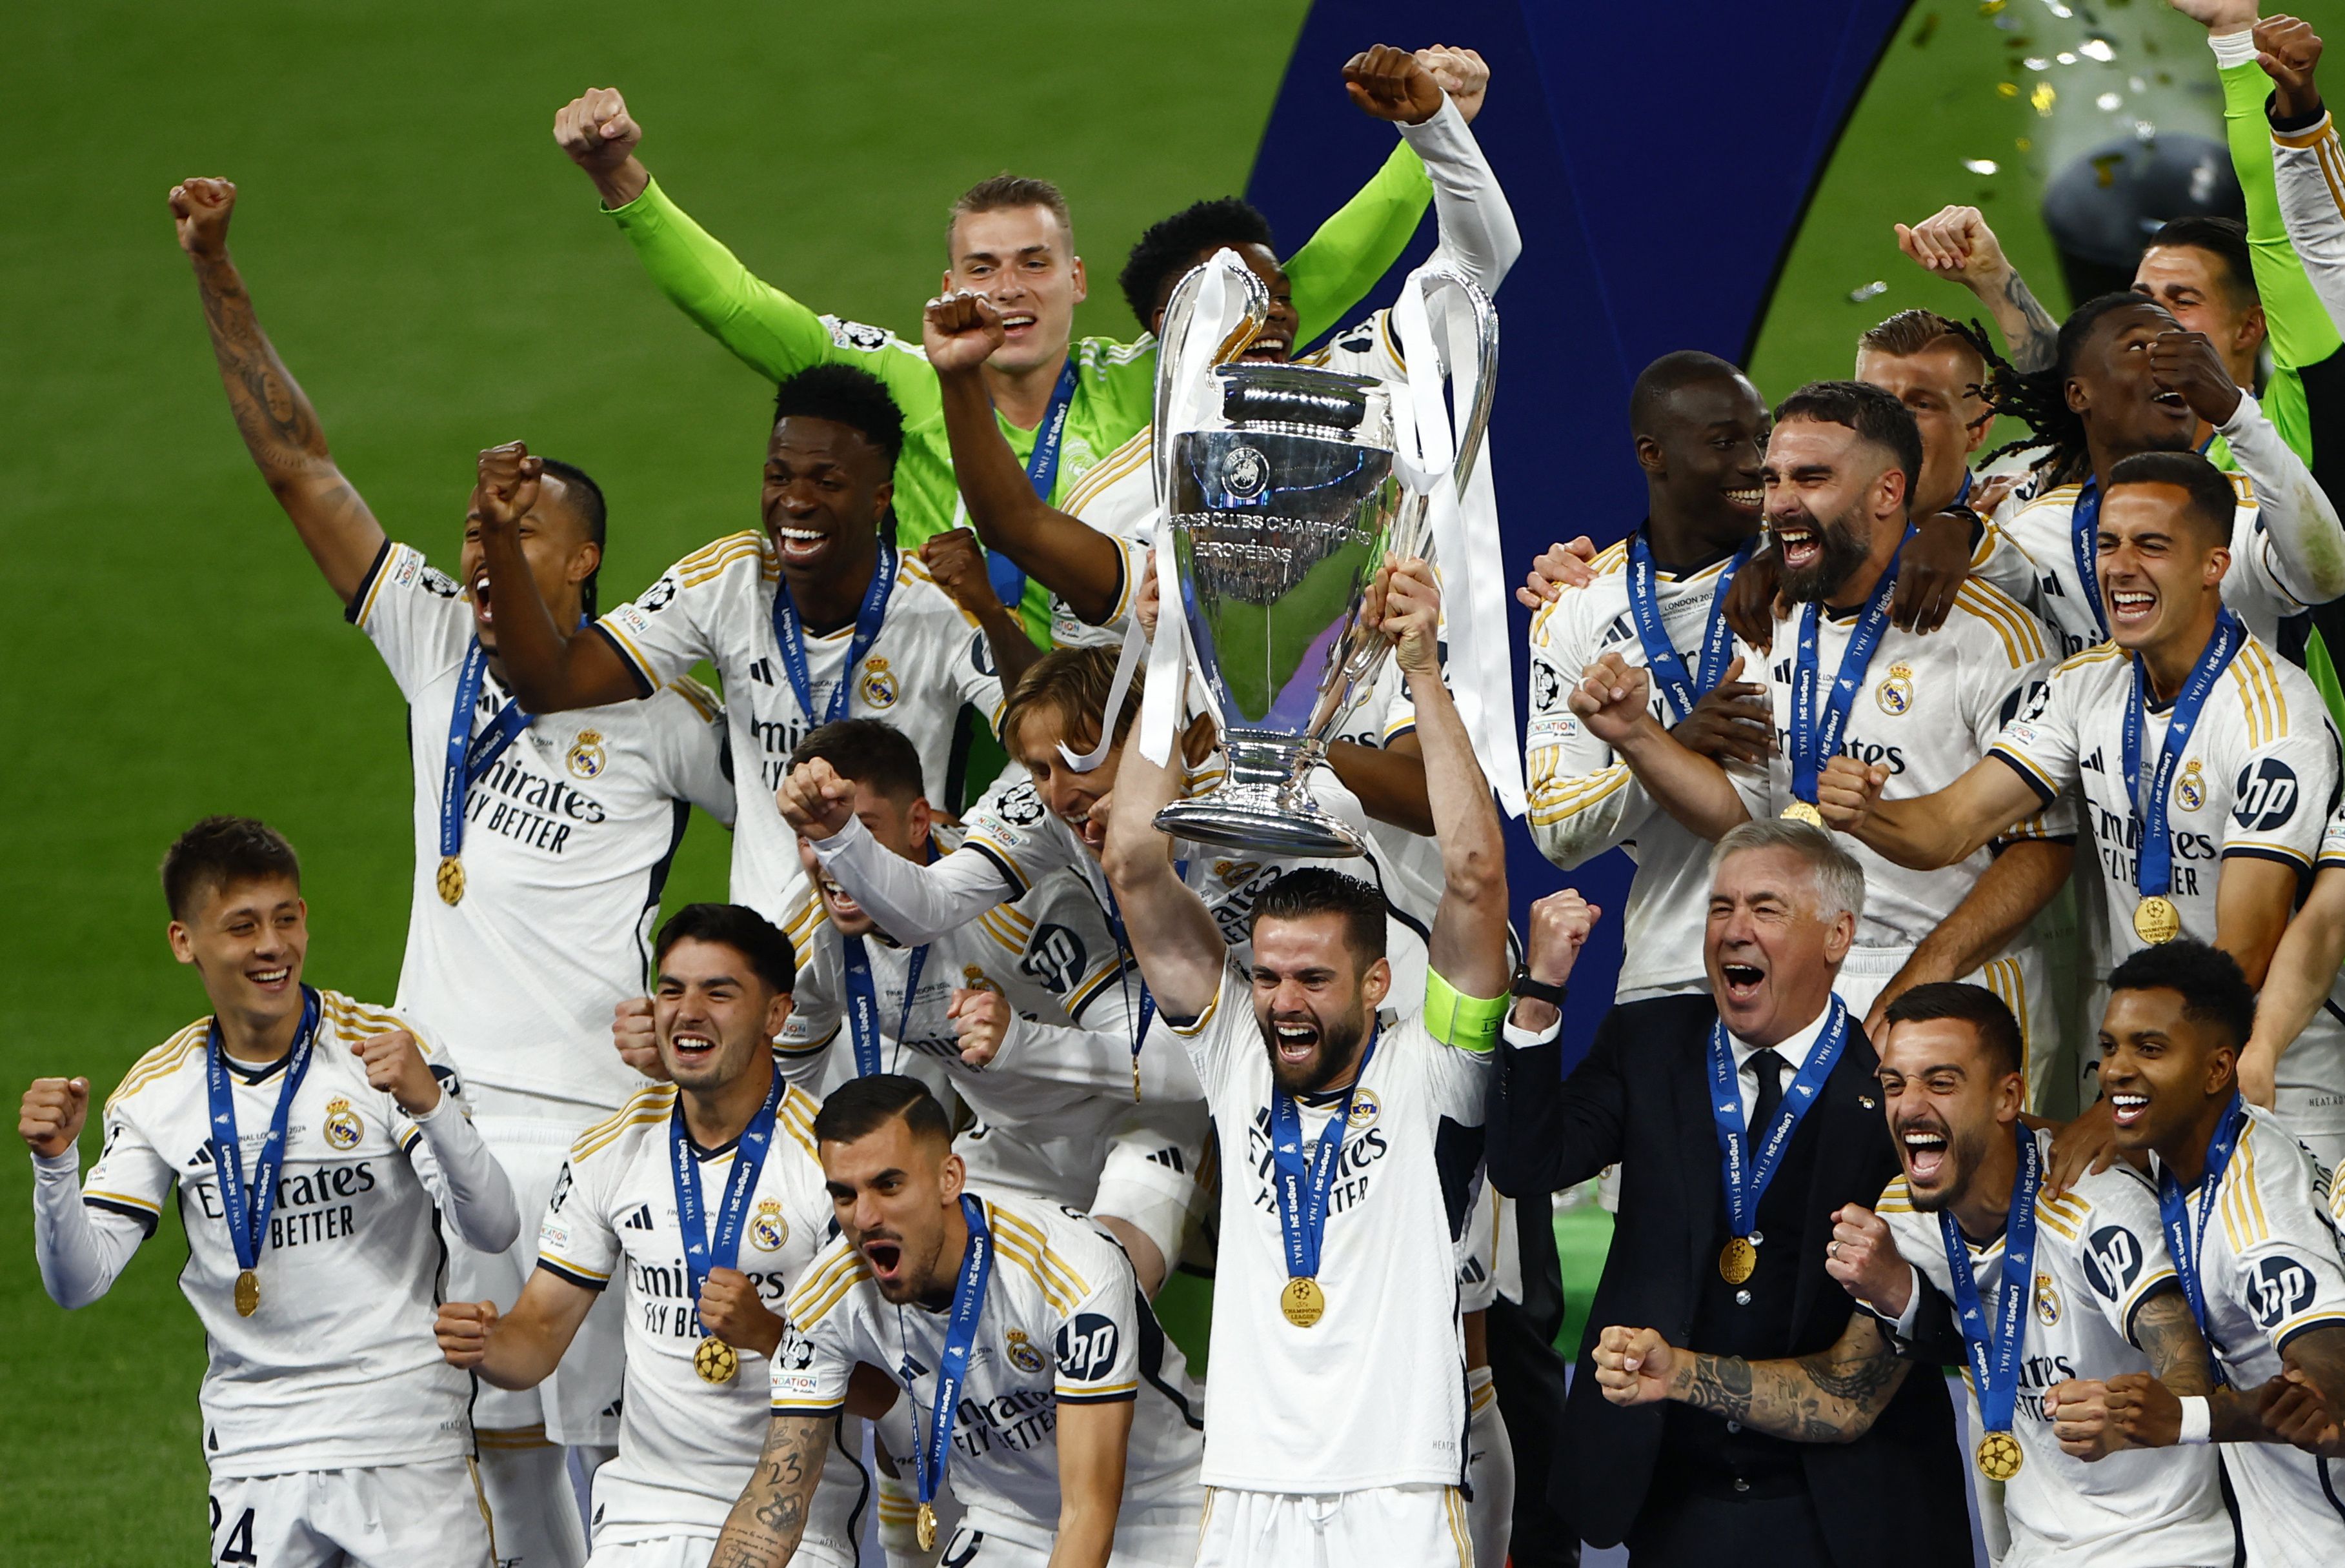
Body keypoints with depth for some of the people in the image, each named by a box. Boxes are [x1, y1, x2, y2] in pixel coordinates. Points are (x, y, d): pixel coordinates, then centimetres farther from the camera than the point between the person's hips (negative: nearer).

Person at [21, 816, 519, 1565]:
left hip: (406, 1444, -2)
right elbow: (77, 1282, 2)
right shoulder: (159, 1093, 3)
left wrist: (430, 1106, -31)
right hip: (254, 1448, 2)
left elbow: (493, 1231, -14)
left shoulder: (382, 1049, -6)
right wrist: (55, 1163, -16)